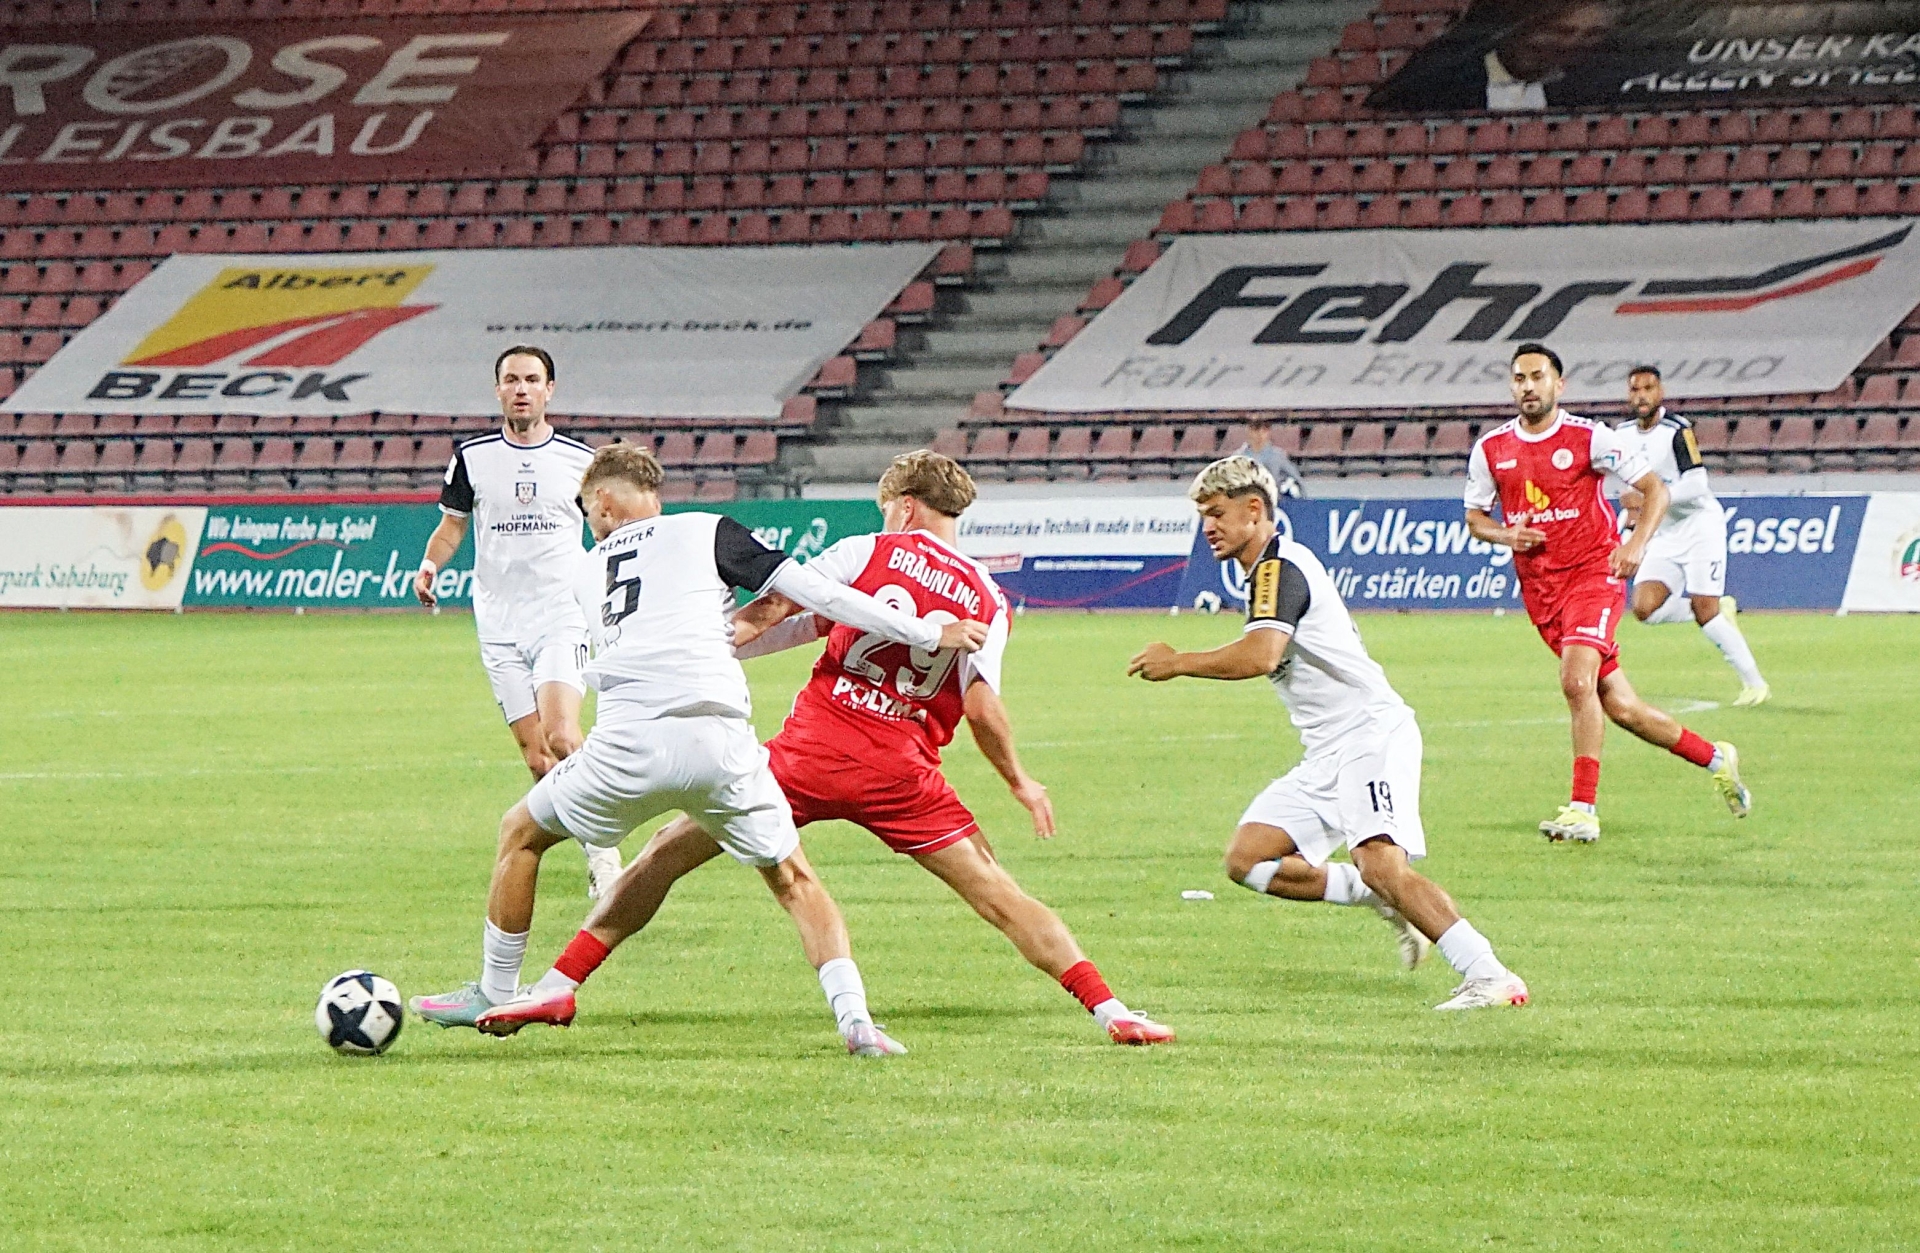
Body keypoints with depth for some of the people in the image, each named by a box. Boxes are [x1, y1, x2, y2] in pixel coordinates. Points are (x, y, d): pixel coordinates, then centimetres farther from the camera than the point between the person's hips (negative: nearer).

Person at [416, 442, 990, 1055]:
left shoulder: (589, 571, 24)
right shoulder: (706, 532, 14)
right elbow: (809, 589, 7)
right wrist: (929, 634, 12)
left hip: (630, 745, 1)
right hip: (722, 743, -1)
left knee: (521, 832, 25)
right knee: (793, 879, 16)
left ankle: (494, 994, 30)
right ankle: (855, 1019, -2)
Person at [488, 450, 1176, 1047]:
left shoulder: (868, 551, 6)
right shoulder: (987, 601, 7)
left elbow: (775, 606, 2)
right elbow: (980, 706, -5)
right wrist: (1021, 783, 7)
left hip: (811, 750, -1)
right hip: (901, 772, 1)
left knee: (671, 849, 9)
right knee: (997, 893, 5)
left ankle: (562, 982, 5)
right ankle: (1110, 1010, -7)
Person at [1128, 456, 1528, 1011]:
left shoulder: (1279, 567, -12)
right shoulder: (1274, 569, 20)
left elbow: (1261, 655, -28)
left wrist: (1177, 663, -19)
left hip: (1370, 734, -10)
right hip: (1327, 755, 10)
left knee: (1381, 864, -26)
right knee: (1248, 860, -1)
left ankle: (1488, 976, -26)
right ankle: (1386, 902, 5)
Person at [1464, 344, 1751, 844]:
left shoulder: (1589, 438, -7)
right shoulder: (1491, 449, 4)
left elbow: (1655, 488, -4)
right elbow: (1474, 516, 16)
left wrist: (1637, 544, -19)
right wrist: (1506, 535, -6)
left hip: (1594, 573, -5)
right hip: (1540, 590, 5)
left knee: (1577, 681, -26)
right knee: (1619, 706, 7)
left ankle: (1583, 809, -23)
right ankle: (1713, 758, 28)